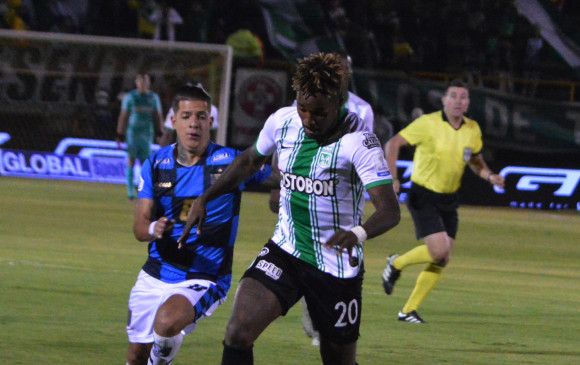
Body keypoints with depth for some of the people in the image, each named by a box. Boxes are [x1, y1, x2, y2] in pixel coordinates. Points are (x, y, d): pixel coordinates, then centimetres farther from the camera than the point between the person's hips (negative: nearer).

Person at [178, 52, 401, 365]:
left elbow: (390, 211, -28)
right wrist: (205, 199, 11)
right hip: (285, 252, 4)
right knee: (238, 333, -18)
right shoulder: (283, 121, -2)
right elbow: (249, 160, 19)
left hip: (337, 266, -4)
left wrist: (359, 233, -49)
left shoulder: (358, 141, -19)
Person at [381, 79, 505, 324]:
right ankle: (396, 264, 8)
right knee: (439, 250, -20)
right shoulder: (428, 123, -13)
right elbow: (393, 144, -9)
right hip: (423, 197, -6)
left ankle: (409, 310, 11)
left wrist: (489, 176, 0)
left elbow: (475, 159, 20)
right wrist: (392, 178, -18)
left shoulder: (472, 129, 4)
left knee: (441, 261, 1)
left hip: (449, 200, 6)